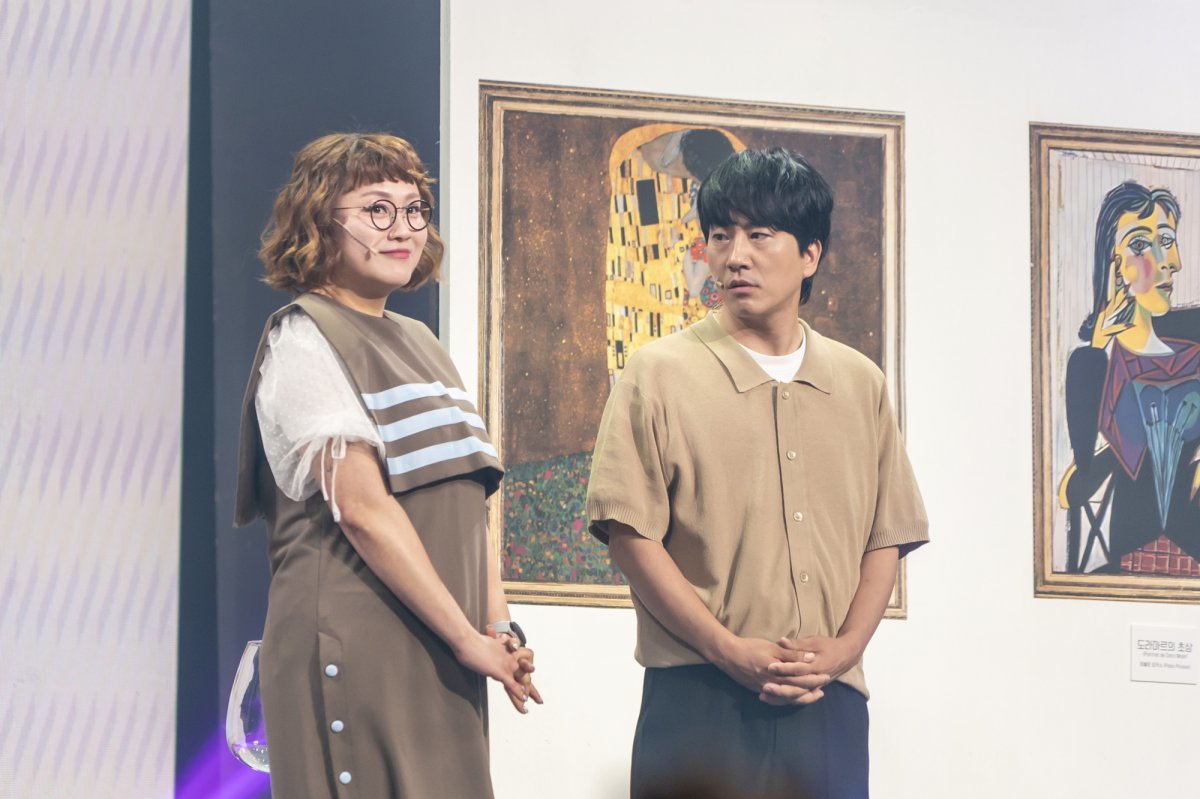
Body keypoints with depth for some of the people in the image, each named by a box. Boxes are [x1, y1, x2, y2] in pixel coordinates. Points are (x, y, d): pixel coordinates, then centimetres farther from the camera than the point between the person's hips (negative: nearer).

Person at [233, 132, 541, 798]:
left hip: (442, 657, 8)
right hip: (358, 645, -7)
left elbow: (467, 503, 16)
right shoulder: (303, 338, -5)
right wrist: (467, 637, -15)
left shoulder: (418, 343, 20)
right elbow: (361, 507, -14)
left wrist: (499, 629, 1)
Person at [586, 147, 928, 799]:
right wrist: (731, 652, -12)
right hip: (698, 704, -3)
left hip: (829, 703, 3)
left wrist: (843, 648, -5)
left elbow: (886, 538, 12)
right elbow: (630, 533, -5)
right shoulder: (660, 373, 2)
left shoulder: (860, 384, 13)